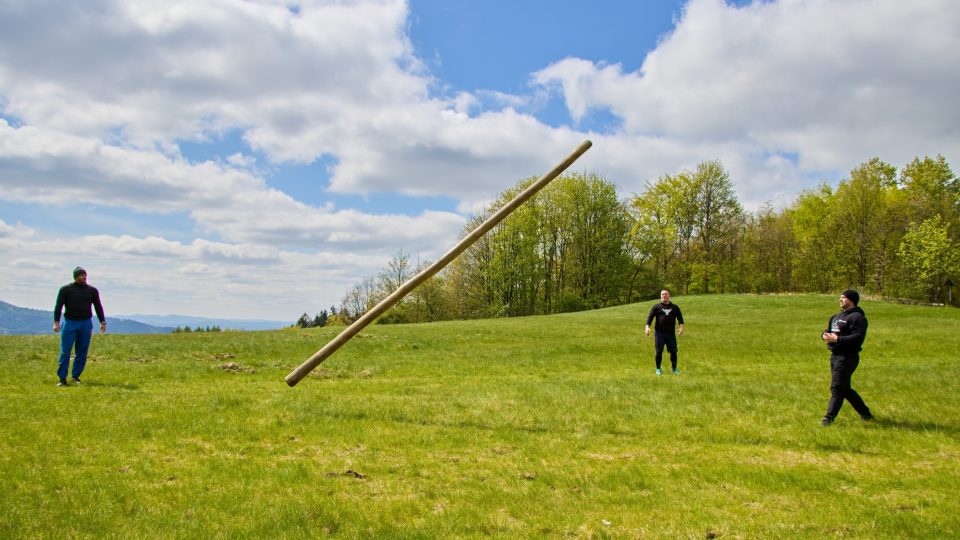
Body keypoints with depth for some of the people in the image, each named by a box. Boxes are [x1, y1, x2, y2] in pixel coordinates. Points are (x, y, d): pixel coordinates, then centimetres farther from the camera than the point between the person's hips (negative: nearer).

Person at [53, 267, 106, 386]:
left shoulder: (92, 290, 8)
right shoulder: (65, 289, 1)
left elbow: (98, 307, 13)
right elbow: (58, 306, -1)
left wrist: (103, 322, 8)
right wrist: (56, 322, -10)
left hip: (86, 324, 2)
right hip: (70, 323, -2)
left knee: (82, 352, 4)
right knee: (65, 352, -5)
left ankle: (76, 377, 13)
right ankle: (62, 378, -1)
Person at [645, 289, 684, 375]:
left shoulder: (675, 307, 12)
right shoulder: (656, 307, 7)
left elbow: (680, 317, 4)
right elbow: (650, 317, -1)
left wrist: (681, 326, -13)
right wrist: (647, 326, -16)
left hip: (671, 333, 1)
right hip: (659, 333, -1)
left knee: (673, 351, 0)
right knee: (659, 352, -1)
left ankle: (674, 369, 14)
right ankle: (658, 369, 12)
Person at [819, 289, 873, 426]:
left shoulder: (857, 317, -12)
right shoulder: (837, 316, 19)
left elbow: (858, 337, -23)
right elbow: (827, 330, 21)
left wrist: (838, 339, -25)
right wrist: (825, 335, -3)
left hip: (847, 357, -10)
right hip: (835, 355, 10)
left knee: (837, 388, -8)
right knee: (845, 388, 17)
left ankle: (829, 418, -5)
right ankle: (865, 413, 30)